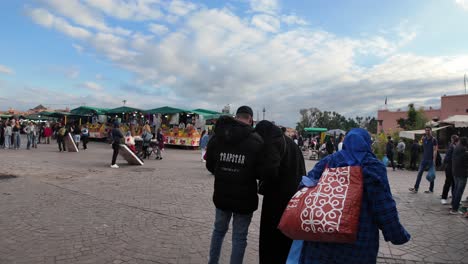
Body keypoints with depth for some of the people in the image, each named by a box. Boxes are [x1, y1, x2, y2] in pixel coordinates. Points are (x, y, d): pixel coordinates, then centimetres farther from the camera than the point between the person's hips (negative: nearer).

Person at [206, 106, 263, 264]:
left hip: (222, 194, 4)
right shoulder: (256, 141, -16)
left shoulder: (217, 136, -3)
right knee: (239, 237, 11)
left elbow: (210, 165, 6)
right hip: (244, 197, -4)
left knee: (219, 230, 23)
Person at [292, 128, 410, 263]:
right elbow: (384, 207, -9)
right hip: (359, 237, -2)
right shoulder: (373, 166, -7)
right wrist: (398, 234, 1)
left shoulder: (328, 161, 4)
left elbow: (305, 186, -1)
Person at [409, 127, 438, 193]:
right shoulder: (424, 139, 9)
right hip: (424, 159, 4)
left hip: (431, 160, -4)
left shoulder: (433, 139, -5)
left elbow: (435, 150, -11)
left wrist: (434, 160, -16)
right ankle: (416, 188, -2)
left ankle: (431, 189, 15)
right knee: (419, 173, -2)